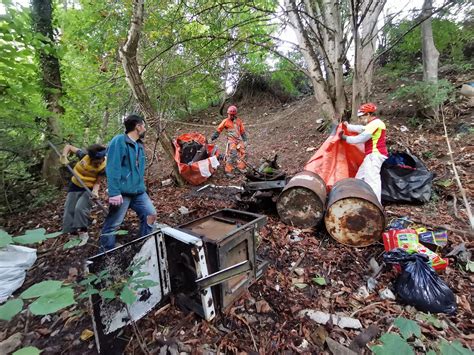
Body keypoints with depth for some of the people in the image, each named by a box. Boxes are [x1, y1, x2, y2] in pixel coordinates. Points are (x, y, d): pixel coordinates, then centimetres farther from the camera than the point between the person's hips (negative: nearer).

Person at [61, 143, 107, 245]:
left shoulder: (103, 167, -22)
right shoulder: (84, 155, -22)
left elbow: (97, 181, -15)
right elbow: (68, 146, -7)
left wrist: (95, 191, -33)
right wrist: (64, 156, -24)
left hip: (89, 189, -3)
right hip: (75, 186, 3)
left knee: (80, 209, -21)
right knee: (69, 210, 6)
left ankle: (83, 233, -1)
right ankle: (74, 234, 22)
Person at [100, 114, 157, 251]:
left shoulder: (139, 145, 16)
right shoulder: (119, 141, -10)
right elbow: (112, 168, -18)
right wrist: (114, 192, -22)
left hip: (138, 191, 8)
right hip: (122, 192, -8)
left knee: (151, 215, 7)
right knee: (112, 225, 3)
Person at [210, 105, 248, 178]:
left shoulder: (238, 121, 8)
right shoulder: (225, 121, -3)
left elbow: (242, 131, 15)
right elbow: (218, 130, 1)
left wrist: (245, 140, 14)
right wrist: (212, 138, -4)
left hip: (239, 140, 5)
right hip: (231, 141, -5)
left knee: (242, 153, 11)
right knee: (231, 156, -13)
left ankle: (241, 167, 29)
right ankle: (228, 171, -6)